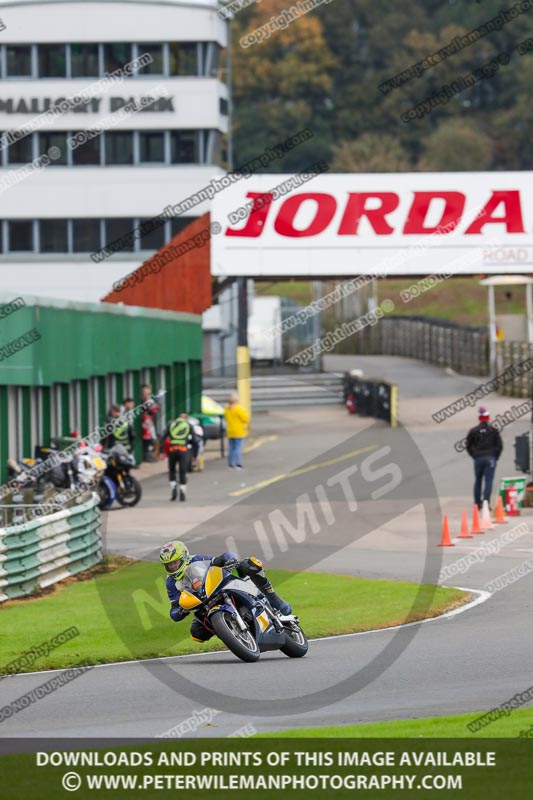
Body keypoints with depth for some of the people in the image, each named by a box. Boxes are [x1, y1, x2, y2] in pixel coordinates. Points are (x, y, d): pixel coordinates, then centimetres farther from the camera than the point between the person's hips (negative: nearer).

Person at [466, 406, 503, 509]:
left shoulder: (473, 431, 1)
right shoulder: (493, 430, -2)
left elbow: (468, 446, 3)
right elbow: (499, 445, -1)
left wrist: (474, 456, 13)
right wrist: (495, 457, 10)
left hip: (478, 458, 2)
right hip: (490, 458, -2)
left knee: (478, 481, 14)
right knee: (488, 480, -3)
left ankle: (477, 503, 16)